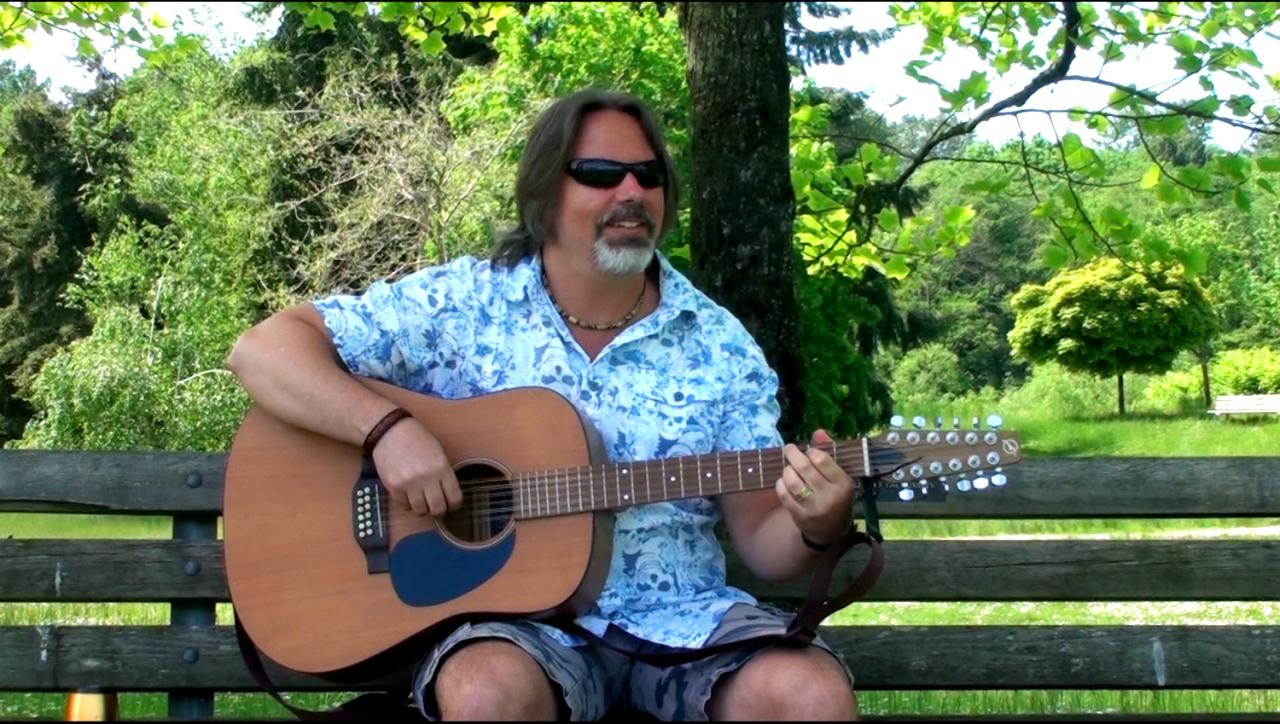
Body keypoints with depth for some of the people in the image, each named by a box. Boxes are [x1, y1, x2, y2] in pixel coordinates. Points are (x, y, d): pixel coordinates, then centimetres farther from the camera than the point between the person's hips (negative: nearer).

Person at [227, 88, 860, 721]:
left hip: (680, 615, 2)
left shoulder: (719, 347, 5)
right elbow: (263, 350, -5)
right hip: (511, 612, -1)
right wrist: (388, 428, -21)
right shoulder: (460, 305, -1)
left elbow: (759, 539, 6)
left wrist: (818, 527, -17)